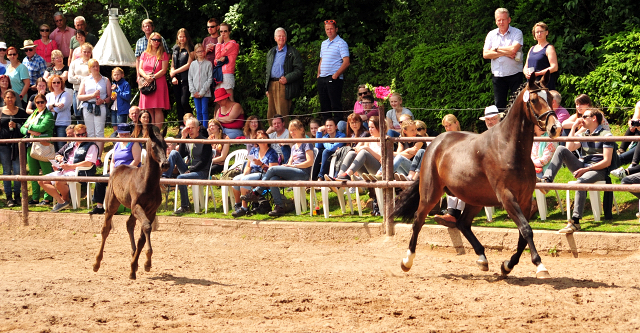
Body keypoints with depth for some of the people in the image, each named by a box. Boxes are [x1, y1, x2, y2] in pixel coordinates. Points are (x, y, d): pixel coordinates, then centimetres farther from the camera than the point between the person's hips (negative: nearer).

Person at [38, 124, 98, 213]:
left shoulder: (91, 146, 1)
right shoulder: (70, 145, 22)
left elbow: (89, 163, -15)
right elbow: (58, 154, 35)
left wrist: (70, 166, -20)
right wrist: (59, 157, 7)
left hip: (80, 173, -8)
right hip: (63, 172, 8)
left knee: (58, 181, -34)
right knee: (41, 181, -4)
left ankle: (66, 200, -7)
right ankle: (60, 200, -12)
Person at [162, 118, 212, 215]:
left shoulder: (205, 142, -5)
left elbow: (203, 162, -12)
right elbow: (181, 155, 2)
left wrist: (190, 170, -17)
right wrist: (183, 138, -4)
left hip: (201, 172, -6)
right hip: (188, 169, 6)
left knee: (181, 178, -34)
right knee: (174, 152, -11)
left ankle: (185, 207, -23)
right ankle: (164, 178, -24)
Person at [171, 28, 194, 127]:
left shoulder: (190, 49, -1)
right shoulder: (175, 49, 15)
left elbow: (189, 65, -8)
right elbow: (172, 65, 15)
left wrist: (175, 72, -6)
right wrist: (173, 77, -1)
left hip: (185, 79, -5)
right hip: (176, 80, 5)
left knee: (184, 102, -16)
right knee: (178, 103, 5)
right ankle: (181, 125, 9)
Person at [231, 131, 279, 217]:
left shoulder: (272, 153, -4)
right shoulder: (254, 150, 16)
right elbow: (248, 166, 15)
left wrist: (262, 165, -28)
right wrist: (244, 175, -5)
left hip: (263, 176, -7)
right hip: (252, 174, 7)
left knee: (245, 180, -31)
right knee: (236, 179, -17)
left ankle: (244, 208, -30)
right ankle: (237, 204, 1)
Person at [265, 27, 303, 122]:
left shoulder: (292, 52, 1)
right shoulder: (271, 52, 19)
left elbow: (299, 69, -4)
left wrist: (287, 78, -15)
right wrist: (267, 88, 16)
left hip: (284, 85, -6)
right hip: (271, 85, 6)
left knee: (282, 114, -9)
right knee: (271, 115, 5)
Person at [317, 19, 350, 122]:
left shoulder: (341, 43, -5)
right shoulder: (324, 43, 17)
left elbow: (346, 62, -12)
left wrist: (336, 74, -17)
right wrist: (318, 74, 12)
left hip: (334, 79, -7)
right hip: (322, 79, 7)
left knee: (336, 105, -8)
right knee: (324, 106, 9)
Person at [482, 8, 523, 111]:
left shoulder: (517, 33, 0)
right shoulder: (491, 35, 10)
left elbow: (513, 49, -17)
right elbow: (485, 54, -2)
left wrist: (497, 49, -5)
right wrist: (505, 53, -11)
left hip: (514, 74, -3)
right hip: (498, 75, 3)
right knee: (499, 105, 6)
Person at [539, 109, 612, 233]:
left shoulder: (605, 135, -3)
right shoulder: (583, 133, 21)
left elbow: (607, 162, -11)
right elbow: (570, 147, 5)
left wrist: (586, 169, -19)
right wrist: (574, 127, 5)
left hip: (598, 170, -7)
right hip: (582, 168, 7)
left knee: (581, 181, -39)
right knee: (561, 149, -12)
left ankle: (575, 222, -44)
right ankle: (547, 179, -30)